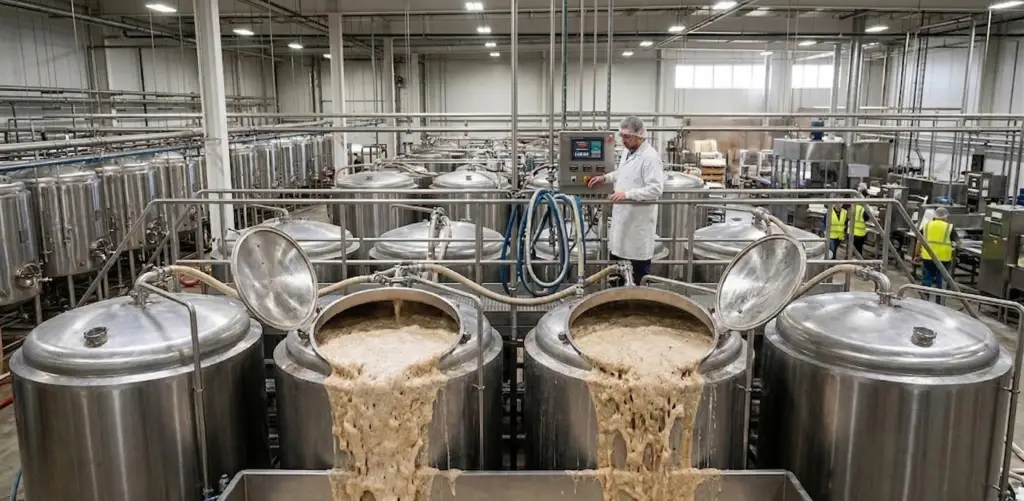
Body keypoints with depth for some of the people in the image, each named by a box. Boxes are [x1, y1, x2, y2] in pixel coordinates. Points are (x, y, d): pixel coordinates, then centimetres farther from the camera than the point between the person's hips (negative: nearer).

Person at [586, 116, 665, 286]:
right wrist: (605, 178, 14)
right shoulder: (629, 152, 9)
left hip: (639, 219, -9)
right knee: (617, 254, 17)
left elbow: (656, 189, -27)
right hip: (623, 215, 9)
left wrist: (627, 194, -31)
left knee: (640, 265, 3)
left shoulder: (650, 157, -20)